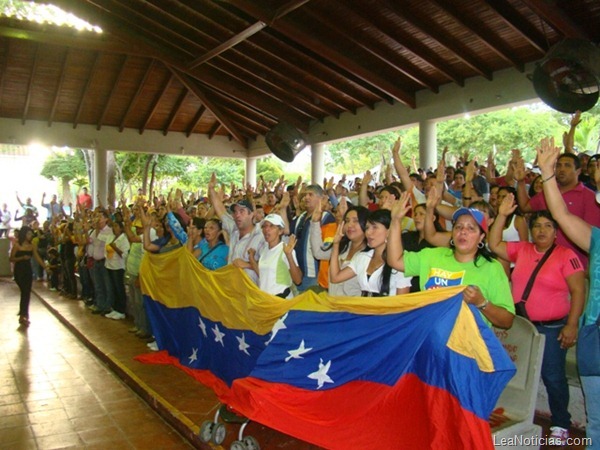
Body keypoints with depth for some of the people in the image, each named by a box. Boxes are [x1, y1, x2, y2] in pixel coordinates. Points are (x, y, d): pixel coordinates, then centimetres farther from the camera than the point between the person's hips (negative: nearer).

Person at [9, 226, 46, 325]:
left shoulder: (32, 245, 4)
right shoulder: (17, 245, -9)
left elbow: (37, 258, 4)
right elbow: (11, 259, -8)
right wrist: (22, 258, -24)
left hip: (28, 270, 5)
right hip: (19, 271, -5)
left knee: (27, 293, 8)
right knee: (25, 292, -9)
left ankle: (23, 313, 26)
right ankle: (23, 315, 2)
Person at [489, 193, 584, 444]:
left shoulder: (566, 256, -8)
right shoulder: (521, 249, 5)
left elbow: (578, 291, -10)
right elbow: (494, 245, 4)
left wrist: (571, 325, -15)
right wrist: (502, 215, -3)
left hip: (551, 328, -4)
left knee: (553, 377, 1)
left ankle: (561, 425, 21)